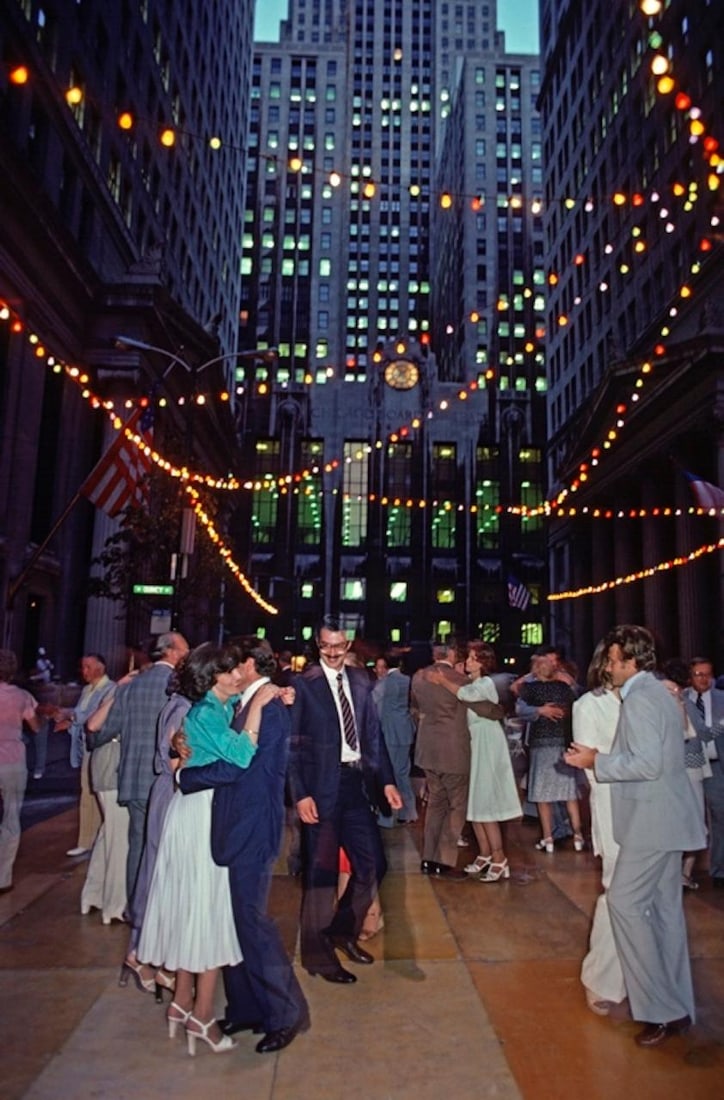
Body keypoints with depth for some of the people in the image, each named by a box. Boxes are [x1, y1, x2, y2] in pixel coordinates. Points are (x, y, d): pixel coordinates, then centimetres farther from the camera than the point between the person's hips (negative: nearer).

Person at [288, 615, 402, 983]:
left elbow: (373, 734, 11)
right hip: (322, 787, -5)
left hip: (357, 784, 5)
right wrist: (301, 794, -14)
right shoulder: (303, 684, -7)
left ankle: (343, 930, 36)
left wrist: (387, 780, 5)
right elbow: (294, 744, -9)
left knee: (373, 864, 11)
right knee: (322, 871, 6)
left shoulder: (361, 682, 8)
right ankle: (317, 954, 26)